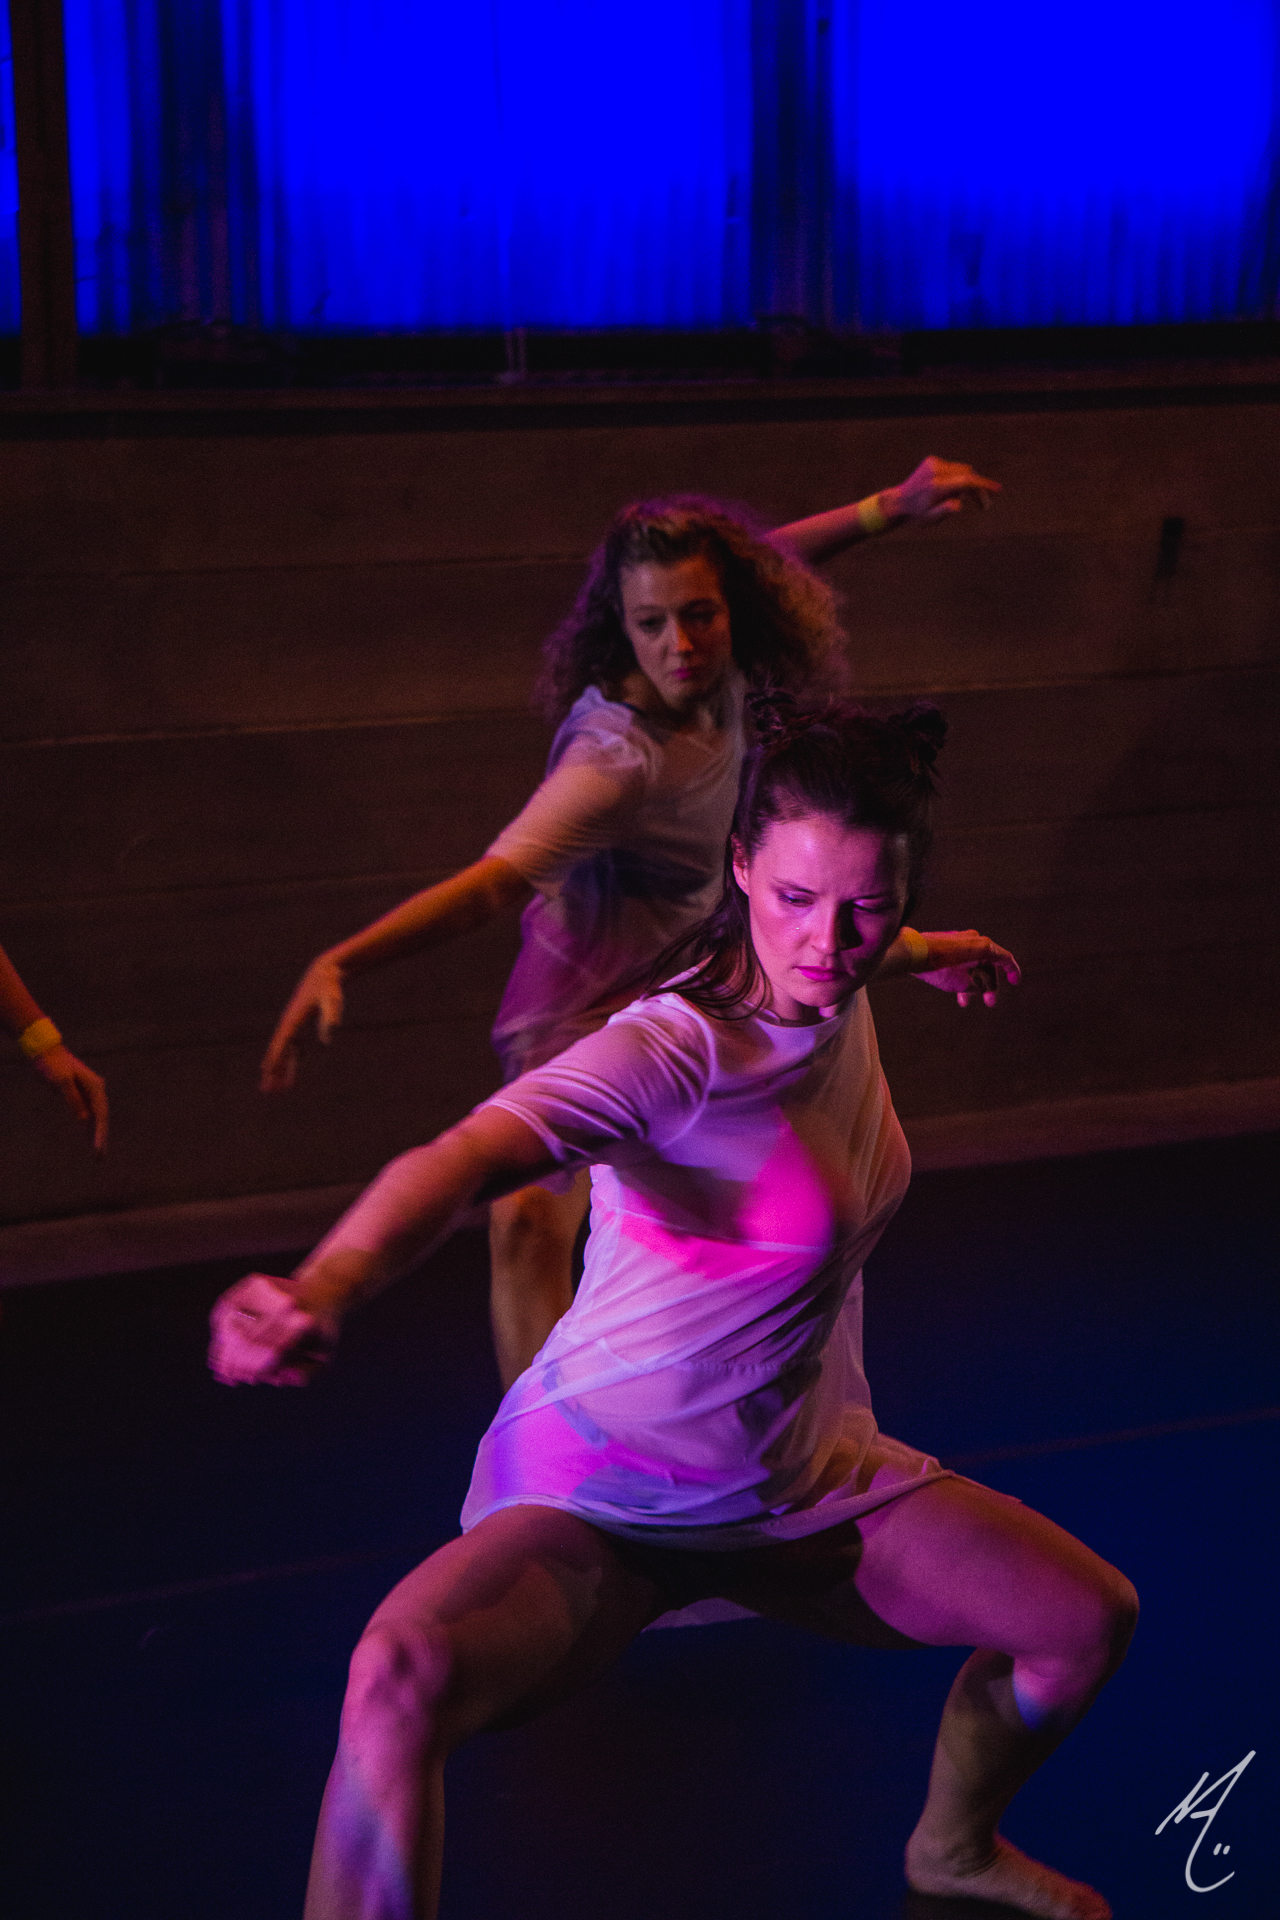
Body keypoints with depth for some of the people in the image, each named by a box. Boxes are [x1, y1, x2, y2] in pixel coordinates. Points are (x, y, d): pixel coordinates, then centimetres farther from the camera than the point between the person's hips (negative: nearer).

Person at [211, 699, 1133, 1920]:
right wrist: (323, 1288, -69)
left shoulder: (832, 991, -7)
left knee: (1088, 1618, 2)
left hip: (810, 1480, 8)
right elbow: (465, 1156, -51)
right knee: (402, 1679, -36)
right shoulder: (672, 1052, -31)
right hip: (599, 1497, -7)